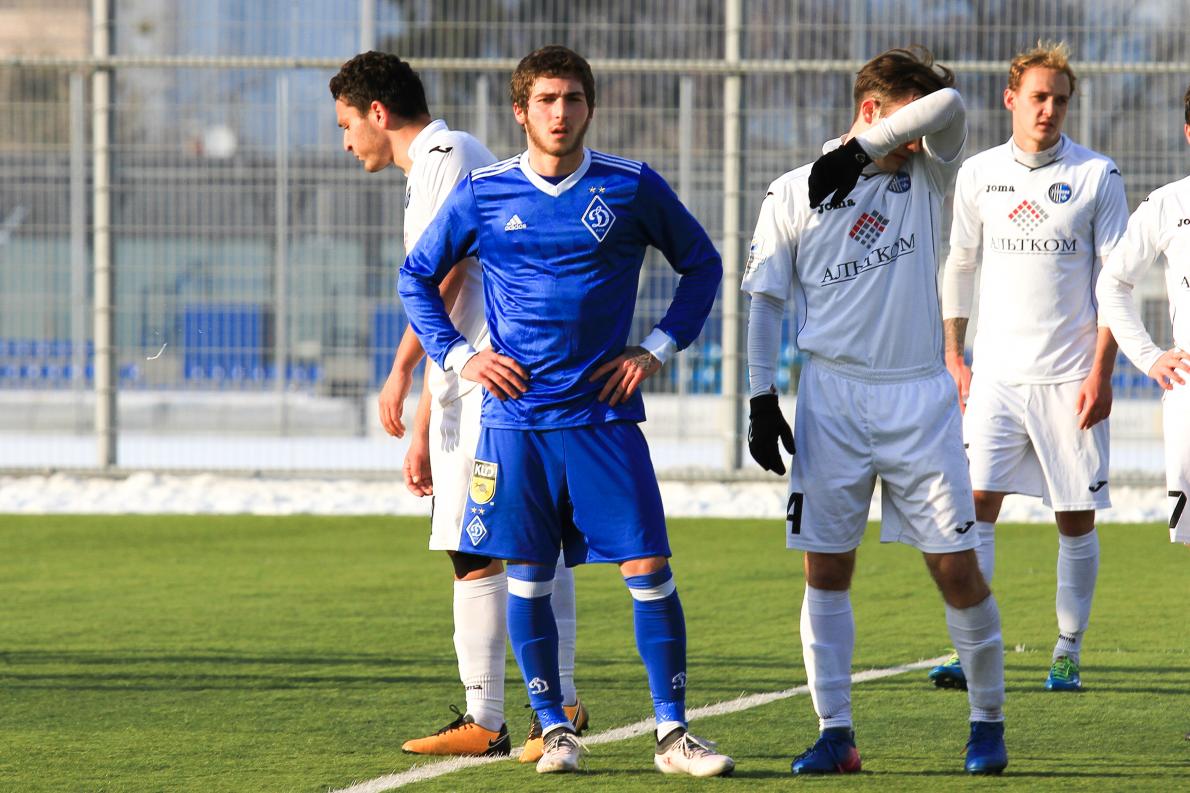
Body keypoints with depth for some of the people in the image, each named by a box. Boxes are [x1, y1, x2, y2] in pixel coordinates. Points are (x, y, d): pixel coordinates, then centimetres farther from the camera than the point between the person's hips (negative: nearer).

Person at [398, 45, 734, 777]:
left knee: (649, 569, -6)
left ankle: (674, 732, 1)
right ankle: (555, 729, 15)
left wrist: (658, 348, 4)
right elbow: (417, 277, 15)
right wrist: (458, 355, 3)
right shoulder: (483, 195, 2)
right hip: (516, 417, 1)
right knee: (528, 574, 3)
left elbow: (702, 264, 13)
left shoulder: (633, 188, 1)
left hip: (604, 415, -1)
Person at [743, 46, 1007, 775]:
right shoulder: (793, 196, 3)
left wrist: (858, 152, -19)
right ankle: (836, 733, 6)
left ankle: (989, 721, 13)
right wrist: (762, 399, 1)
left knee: (958, 569, -1)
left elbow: (948, 105, -15)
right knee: (826, 570, 0)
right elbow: (766, 300, 7)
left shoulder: (927, 176, 5)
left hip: (920, 400, 0)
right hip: (832, 399, 0)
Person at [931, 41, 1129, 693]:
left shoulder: (1097, 176, -1)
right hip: (996, 372, 2)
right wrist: (953, 357, 9)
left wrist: (1101, 371, -7)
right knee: (975, 502, -9)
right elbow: (958, 266, 15)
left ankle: (1068, 653, 13)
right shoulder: (978, 174, 7)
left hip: (1069, 378, -2)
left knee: (1076, 519, 1)